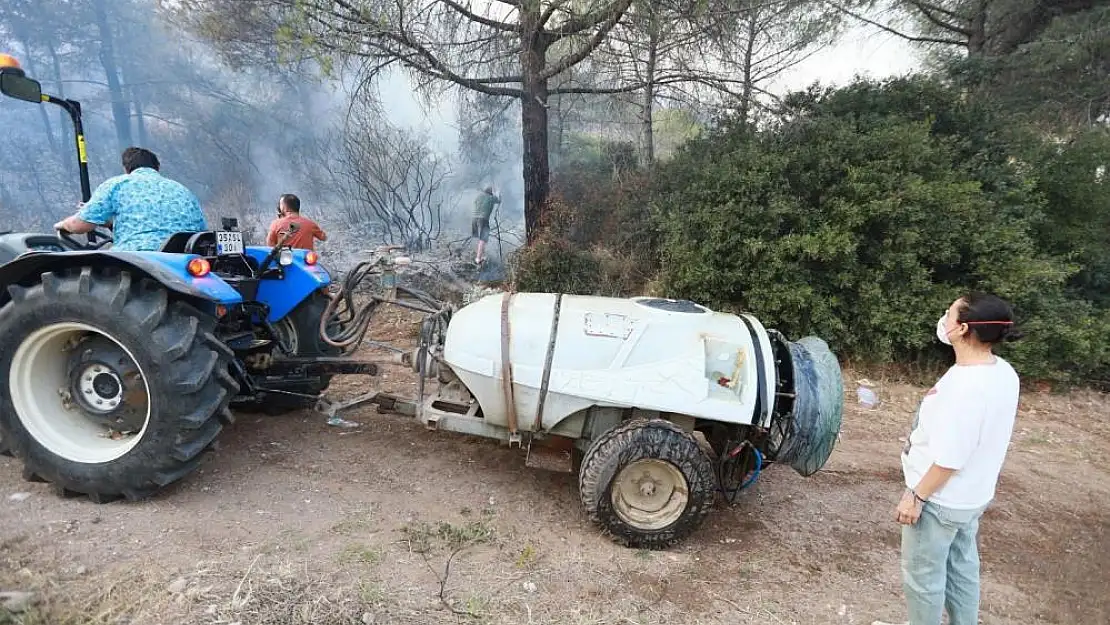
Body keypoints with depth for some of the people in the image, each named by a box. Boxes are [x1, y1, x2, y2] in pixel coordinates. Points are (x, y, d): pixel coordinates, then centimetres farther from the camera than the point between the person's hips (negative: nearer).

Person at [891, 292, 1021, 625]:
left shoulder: (965, 385, -32)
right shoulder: (1003, 373, -3)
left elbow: (949, 459, -28)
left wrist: (916, 496, -16)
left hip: (941, 500, -9)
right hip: (970, 496, 9)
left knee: (923, 575, 11)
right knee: (962, 568, 24)